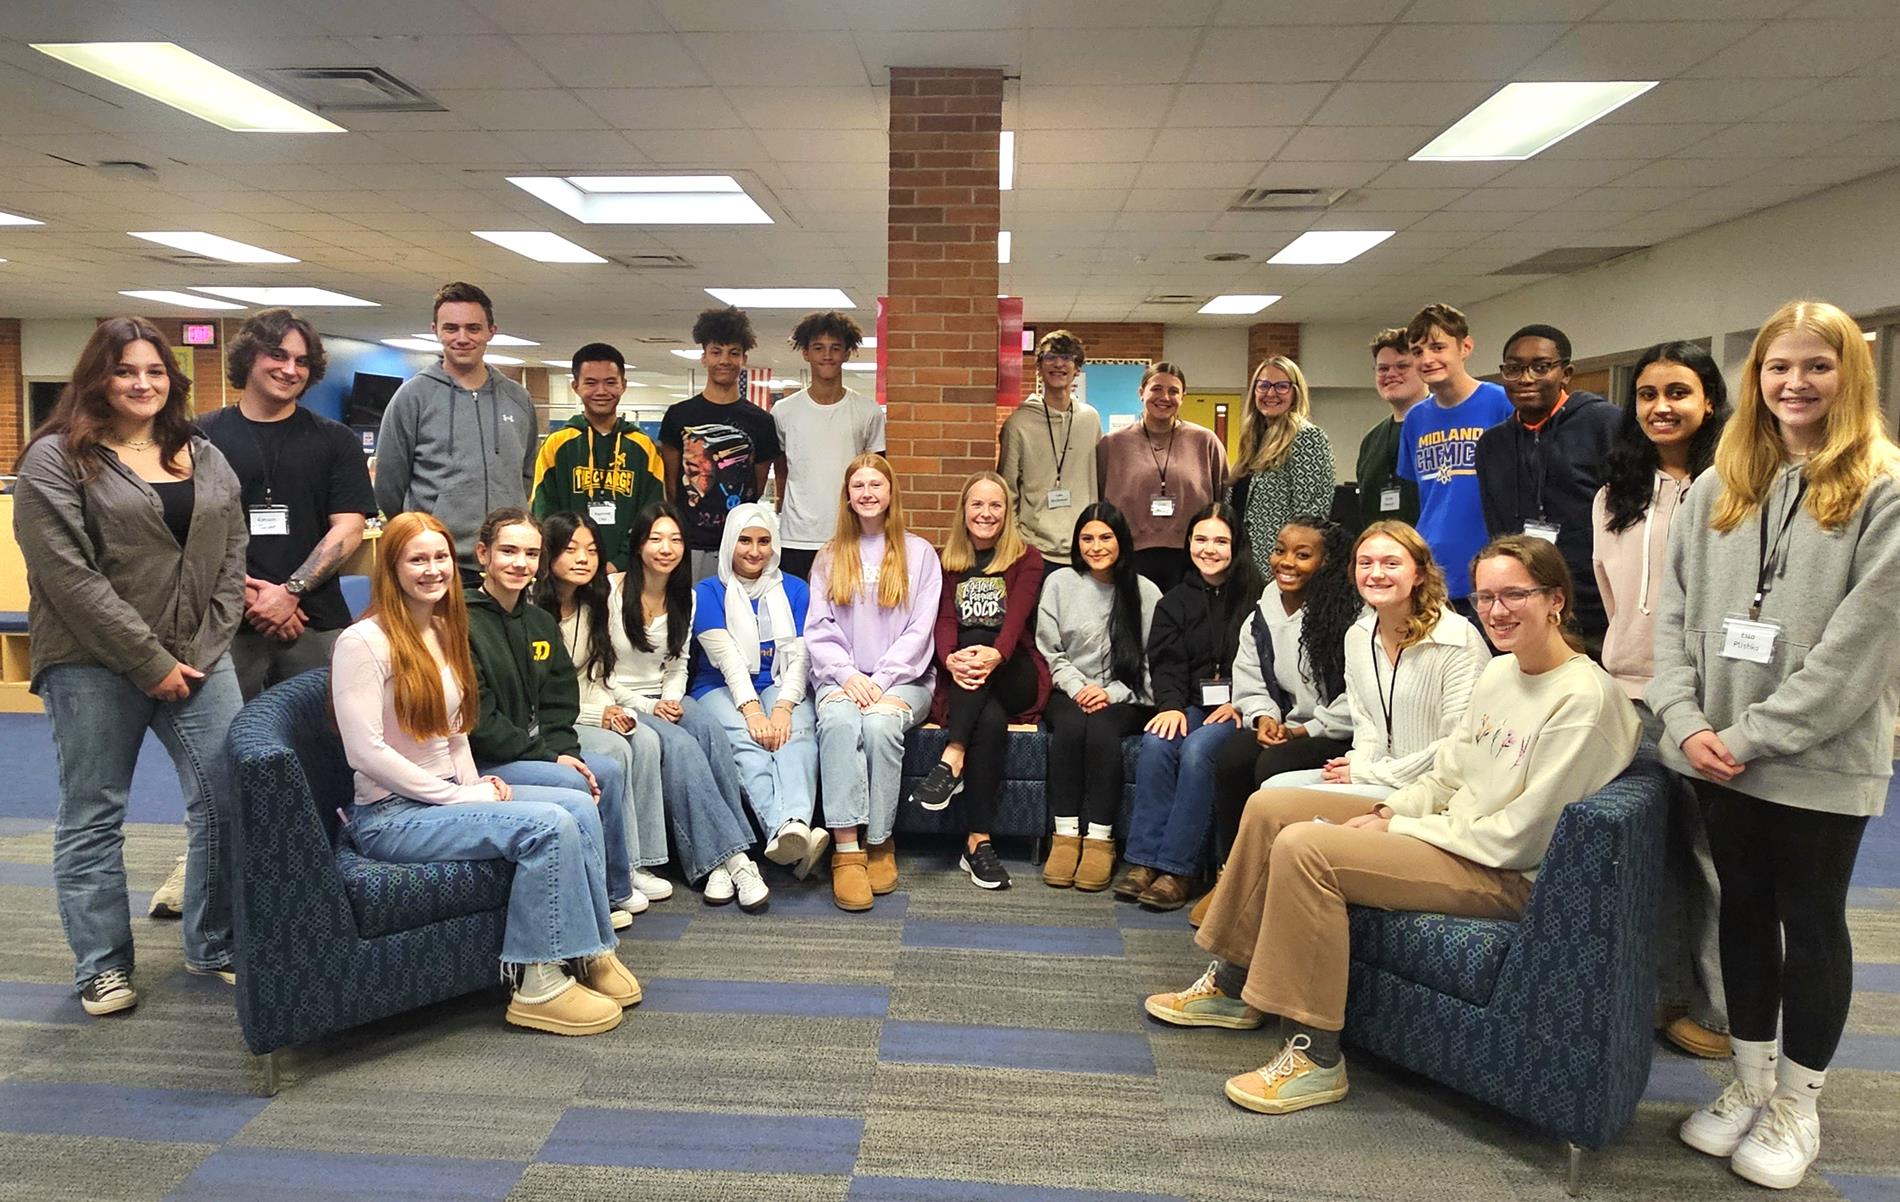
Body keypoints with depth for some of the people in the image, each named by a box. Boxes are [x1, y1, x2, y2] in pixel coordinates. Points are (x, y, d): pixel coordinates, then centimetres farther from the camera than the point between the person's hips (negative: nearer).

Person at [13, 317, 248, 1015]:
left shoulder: (206, 458, 13)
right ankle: (102, 966, 21)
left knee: (229, 799, 1)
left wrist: (205, 650, -2)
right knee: (93, 819, 6)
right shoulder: (56, 458, -3)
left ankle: (215, 947, 18)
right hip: (93, 667, -4)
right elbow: (67, 575, -11)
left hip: (199, 661, 4)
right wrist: (151, 663, -13)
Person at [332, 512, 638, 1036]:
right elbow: (366, 751, -18)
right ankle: (539, 983, -17)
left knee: (580, 805, -12)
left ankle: (588, 951, -3)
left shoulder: (444, 632, 13)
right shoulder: (362, 643, -13)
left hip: (448, 794, 8)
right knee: (548, 825, -25)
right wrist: (458, 796, -17)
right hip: (389, 815, -8)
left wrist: (474, 784, 1)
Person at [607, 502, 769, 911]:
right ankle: (733, 858, -30)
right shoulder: (612, 592, -8)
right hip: (620, 704, -5)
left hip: (666, 699, 5)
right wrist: (647, 707, -14)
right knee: (680, 745, -33)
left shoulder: (684, 598, 11)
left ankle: (717, 861, -30)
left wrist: (672, 700, -5)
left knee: (711, 731, -29)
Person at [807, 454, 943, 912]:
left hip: (902, 677, -1)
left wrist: (881, 682, -12)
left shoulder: (918, 553, 10)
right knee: (837, 721, -32)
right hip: (841, 676, 1)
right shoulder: (830, 556, 17)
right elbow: (818, 629, 8)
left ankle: (880, 843, -21)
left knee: (880, 724, -33)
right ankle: (846, 850, -36)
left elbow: (919, 630, 1)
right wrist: (847, 676, -10)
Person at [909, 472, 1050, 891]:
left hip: (1015, 679, -1)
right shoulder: (949, 562, 17)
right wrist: (950, 659, -26)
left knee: (977, 637, -34)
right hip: (961, 681, 1)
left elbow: (1017, 618, -11)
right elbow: (945, 620, -1)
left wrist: (994, 655, -35)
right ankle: (979, 841, -35)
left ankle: (951, 761, -40)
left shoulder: (1027, 559, 9)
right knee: (990, 720, -35)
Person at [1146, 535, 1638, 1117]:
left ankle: (1316, 1057, -17)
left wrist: (1398, 831, -15)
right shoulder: (1499, 673, 9)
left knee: (1303, 846, -27)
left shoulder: (1583, 698, -19)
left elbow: (1520, 836, -21)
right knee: (1270, 806, 4)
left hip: (1507, 874, -10)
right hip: (1450, 830, 10)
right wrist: (1387, 813, -3)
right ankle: (1232, 986, 14)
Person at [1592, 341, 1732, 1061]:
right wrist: (1625, 665, 16)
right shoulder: (1614, 496, 14)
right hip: (1632, 696, 5)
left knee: (1716, 853, 3)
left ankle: (1720, 1009, 17)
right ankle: (1671, 990, 26)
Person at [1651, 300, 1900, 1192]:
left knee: (1810, 923, 9)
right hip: (1716, 756, 4)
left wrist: (1752, 735, -16)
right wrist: (1686, 720, -6)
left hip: (1820, 762, -4)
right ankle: (1749, 1084, 30)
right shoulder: (1718, 489, 9)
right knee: (1744, 912, 15)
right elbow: (1674, 611, 6)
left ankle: (1796, 1106, 25)